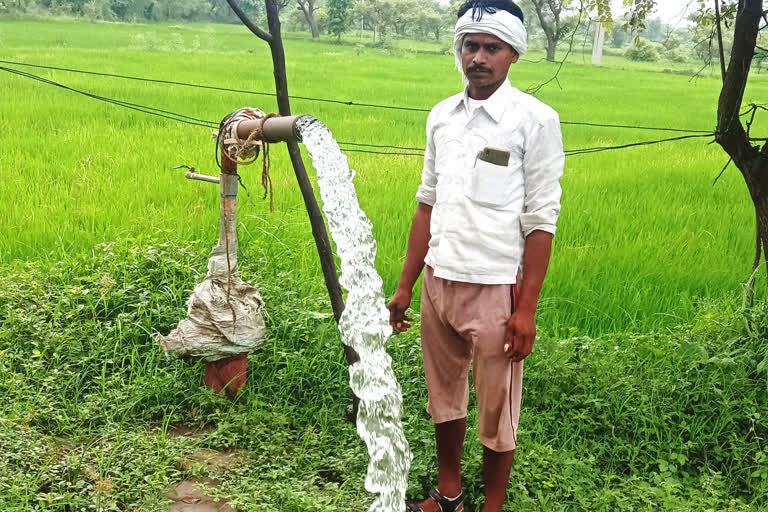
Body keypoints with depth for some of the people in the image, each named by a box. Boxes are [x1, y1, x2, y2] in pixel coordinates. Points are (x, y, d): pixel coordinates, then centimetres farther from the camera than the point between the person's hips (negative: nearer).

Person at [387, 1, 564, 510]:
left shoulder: (535, 120, -9)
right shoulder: (441, 116, 7)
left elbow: (540, 220, -10)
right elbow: (428, 203, 10)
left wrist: (526, 309, -12)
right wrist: (405, 286, 8)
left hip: (494, 290, -5)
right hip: (439, 282, 5)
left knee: (496, 411, 9)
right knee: (444, 396, 18)